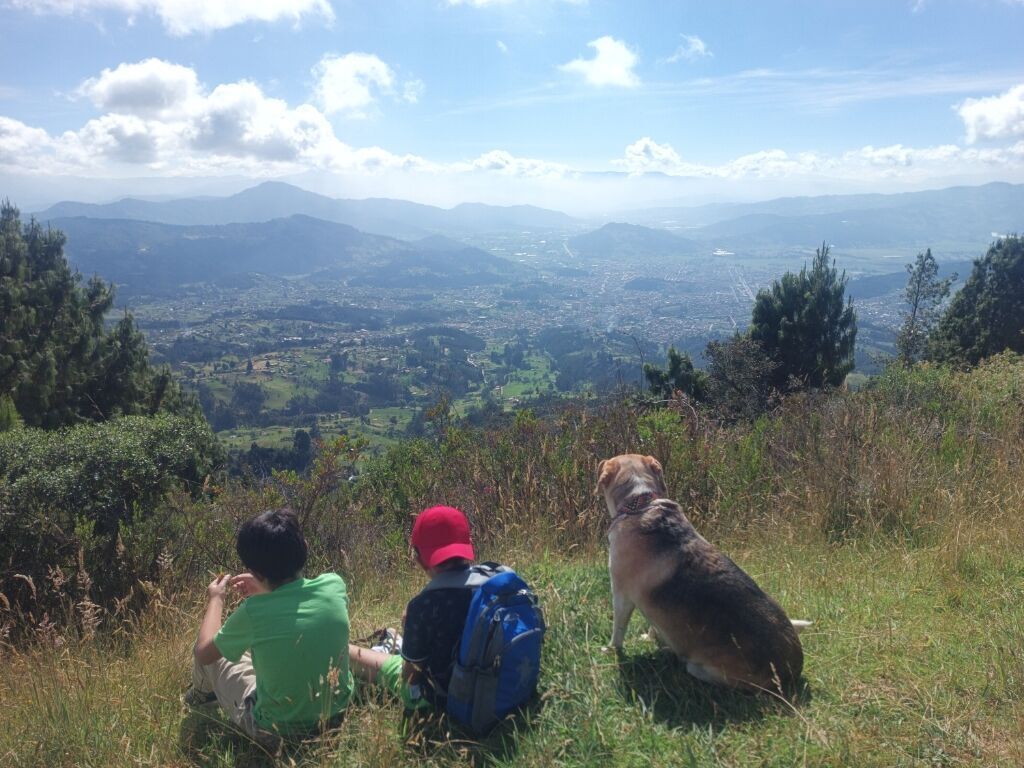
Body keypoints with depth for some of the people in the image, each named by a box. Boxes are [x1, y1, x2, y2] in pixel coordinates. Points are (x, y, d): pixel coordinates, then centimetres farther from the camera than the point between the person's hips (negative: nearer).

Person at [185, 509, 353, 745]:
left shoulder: (253, 612, -25)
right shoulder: (334, 585, -16)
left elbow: (203, 652, -5)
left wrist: (215, 599, 9)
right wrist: (264, 589, 13)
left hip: (278, 730, -4)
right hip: (335, 713, 4)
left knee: (212, 651, 16)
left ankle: (200, 694, 49)